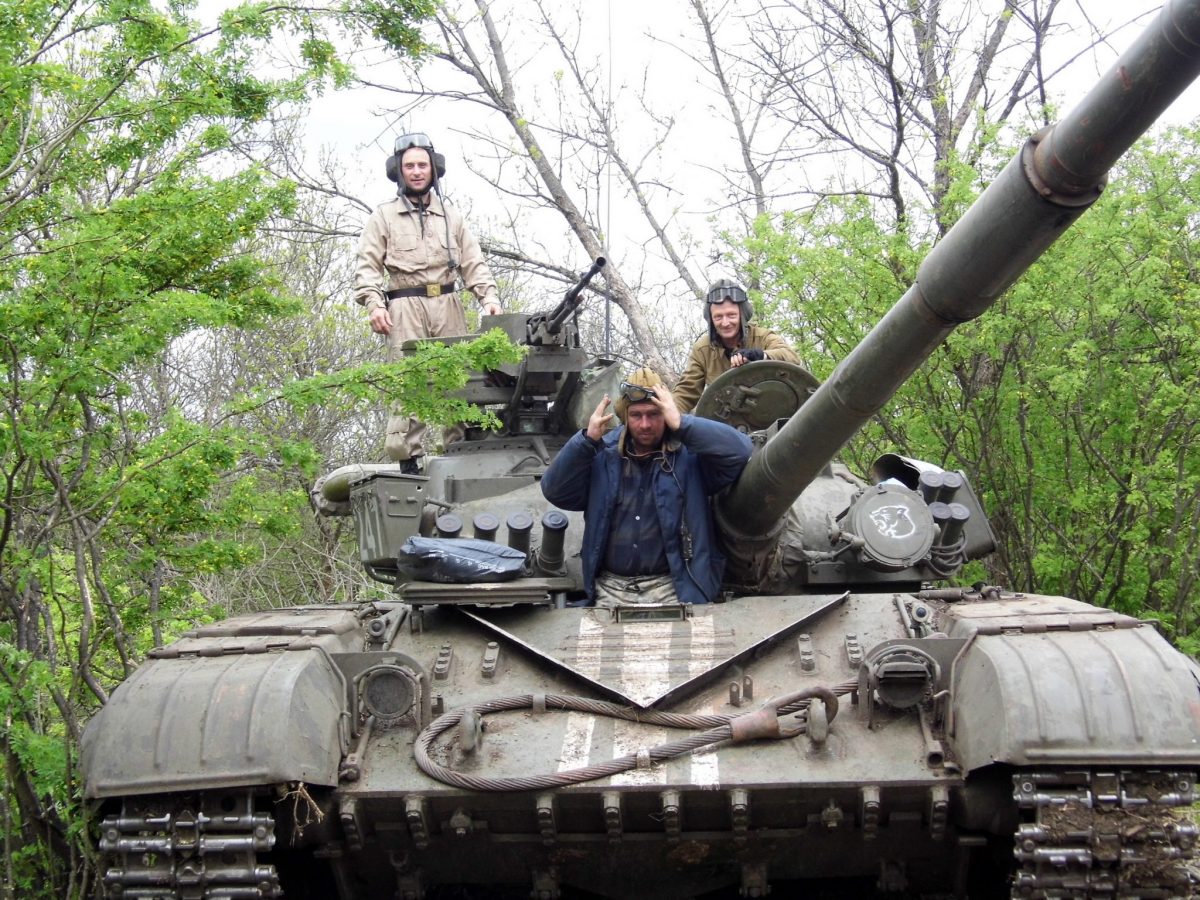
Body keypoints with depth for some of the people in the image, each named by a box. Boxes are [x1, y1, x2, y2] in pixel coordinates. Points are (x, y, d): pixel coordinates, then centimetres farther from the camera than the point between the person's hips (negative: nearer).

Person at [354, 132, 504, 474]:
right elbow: (367, 267, 3)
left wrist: (489, 296, 1)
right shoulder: (384, 217, 10)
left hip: (448, 306, 3)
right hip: (405, 308, -3)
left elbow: (474, 263, 17)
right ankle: (407, 457, -7)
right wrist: (374, 304, -13)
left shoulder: (451, 217, 20)